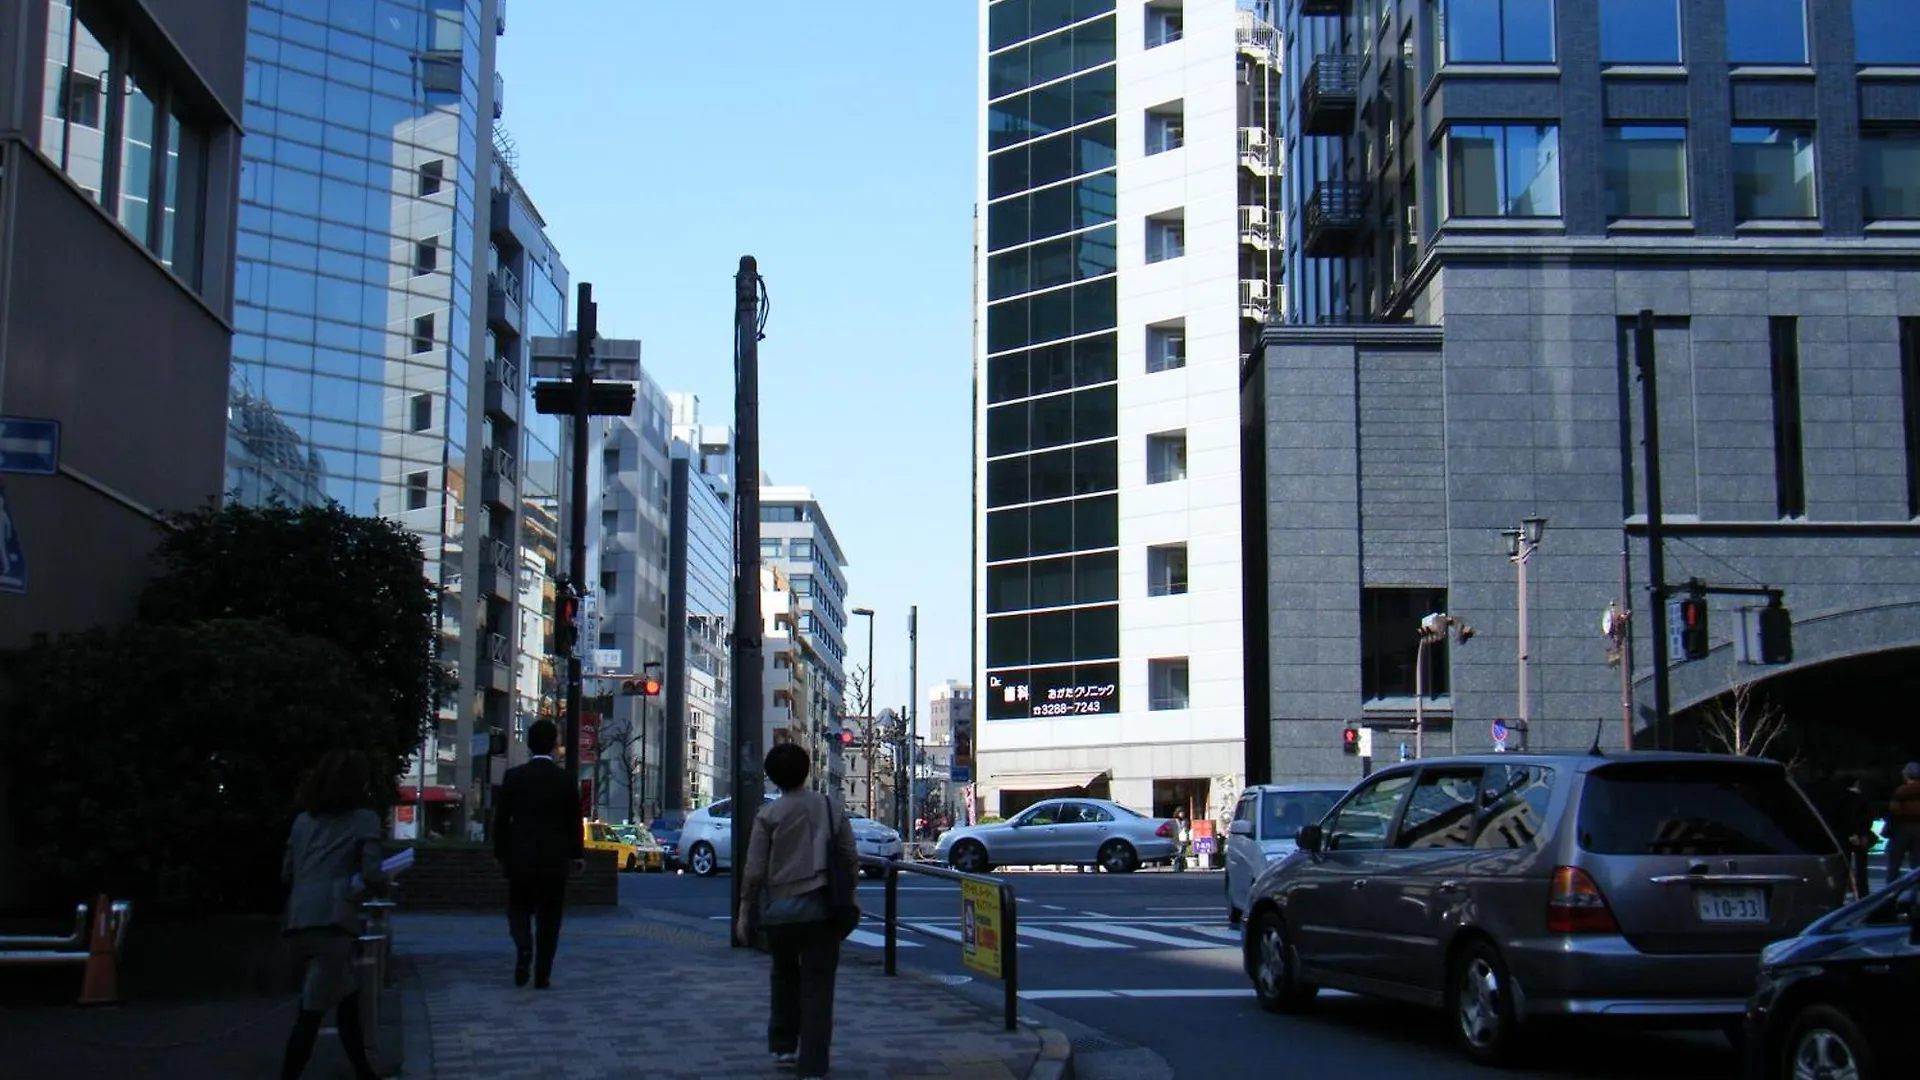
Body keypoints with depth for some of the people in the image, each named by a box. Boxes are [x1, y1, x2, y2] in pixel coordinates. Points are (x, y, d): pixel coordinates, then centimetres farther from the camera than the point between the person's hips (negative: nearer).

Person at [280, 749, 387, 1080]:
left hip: (298, 923, 7)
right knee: (312, 1011, -6)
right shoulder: (364, 819, 3)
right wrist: (384, 879, 16)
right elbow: (371, 877, -5)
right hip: (331, 922, -7)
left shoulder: (304, 819, 18)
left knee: (348, 998, 20)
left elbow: (286, 874, 20)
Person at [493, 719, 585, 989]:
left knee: (519, 907, 16)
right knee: (548, 917, 6)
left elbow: (501, 819, -1)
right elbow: (574, 822, 0)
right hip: (554, 858, 0)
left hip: (520, 858, 0)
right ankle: (542, 975, 4)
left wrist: (501, 854, 9)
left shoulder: (513, 777, -4)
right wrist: (577, 855, 11)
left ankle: (524, 947, -12)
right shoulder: (565, 780, -4)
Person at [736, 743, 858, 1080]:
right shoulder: (832, 809, 2)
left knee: (785, 976, 23)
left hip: (780, 912, 0)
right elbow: (851, 861, 4)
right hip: (822, 911, 0)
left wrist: (745, 912, 3)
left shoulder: (768, 814, -5)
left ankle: (783, 1046, 27)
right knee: (817, 986, 2)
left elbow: (754, 871, -7)